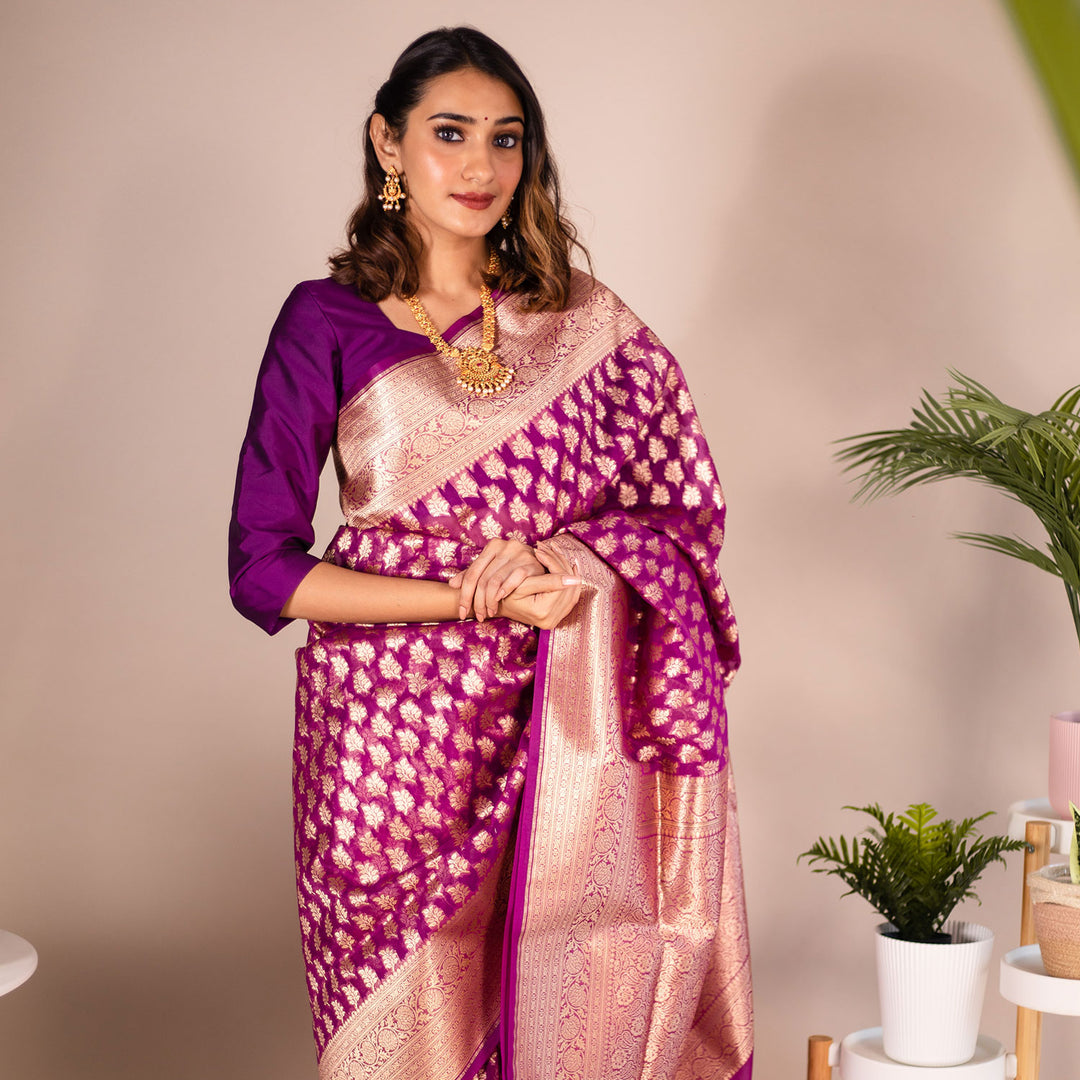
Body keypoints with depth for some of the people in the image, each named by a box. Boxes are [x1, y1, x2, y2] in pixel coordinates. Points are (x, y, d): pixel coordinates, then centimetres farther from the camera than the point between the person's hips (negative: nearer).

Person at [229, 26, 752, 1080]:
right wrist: (477, 594, -14)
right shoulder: (328, 322, -1)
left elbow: (688, 516, 7)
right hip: (391, 738, -2)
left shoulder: (592, 325, 6)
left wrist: (569, 564, -14)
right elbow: (262, 569, -6)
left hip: (558, 740, 2)